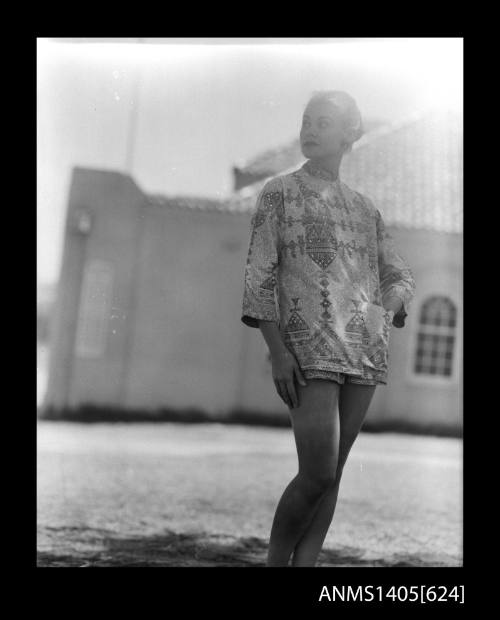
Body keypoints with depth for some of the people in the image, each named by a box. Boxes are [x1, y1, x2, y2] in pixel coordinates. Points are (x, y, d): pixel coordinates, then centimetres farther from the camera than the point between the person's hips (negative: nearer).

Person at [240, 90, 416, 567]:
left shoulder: (364, 208, 18)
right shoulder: (280, 192, 5)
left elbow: (399, 277, 20)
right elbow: (260, 277, -2)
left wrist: (385, 310, -2)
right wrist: (277, 351, -12)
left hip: (364, 354, 5)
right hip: (309, 352, -5)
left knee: (332, 472, 3)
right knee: (317, 473, -12)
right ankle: (274, 561, 7)